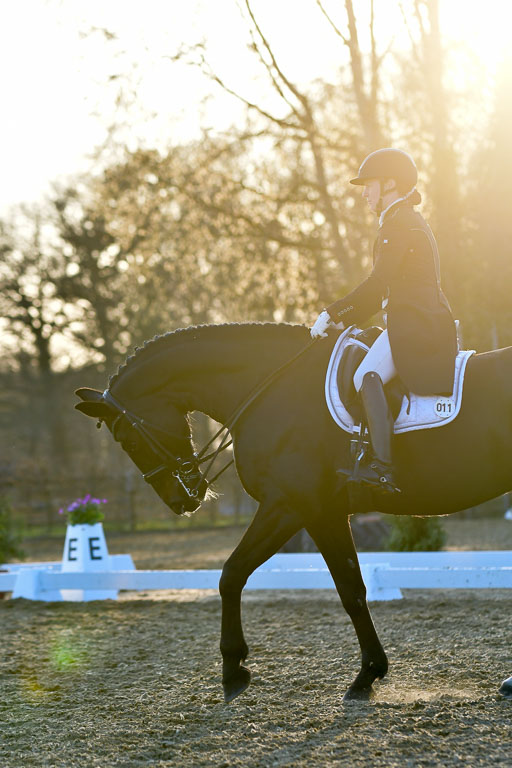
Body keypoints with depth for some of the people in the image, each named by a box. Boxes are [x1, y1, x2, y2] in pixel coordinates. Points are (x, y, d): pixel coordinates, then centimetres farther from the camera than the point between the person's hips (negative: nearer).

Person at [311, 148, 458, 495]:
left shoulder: (398, 223, -8)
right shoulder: (411, 221, 24)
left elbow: (378, 282, -18)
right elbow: (386, 287, 25)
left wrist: (332, 314, -13)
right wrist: (346, 319, 19)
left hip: (415, 322, -11)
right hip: (432, 323, 11)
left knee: (368, 375, -23)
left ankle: (382, 466, -34)